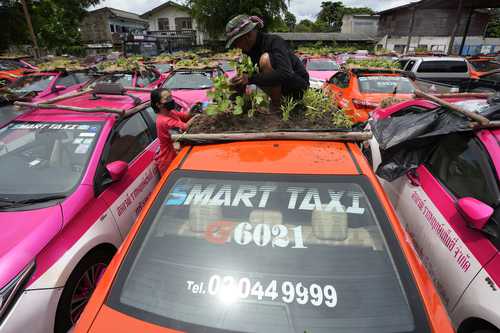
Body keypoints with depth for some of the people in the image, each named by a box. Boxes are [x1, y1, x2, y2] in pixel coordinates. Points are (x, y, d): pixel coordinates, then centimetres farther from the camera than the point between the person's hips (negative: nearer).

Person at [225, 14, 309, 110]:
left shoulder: (273, 42, -22)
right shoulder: (252, 48, 0)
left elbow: (285, 74, -37)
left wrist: (251, 79, -37)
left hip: (298, 88, -8)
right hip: (283, 86, 8)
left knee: (265, 59, -27)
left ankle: (277, 106, -16)